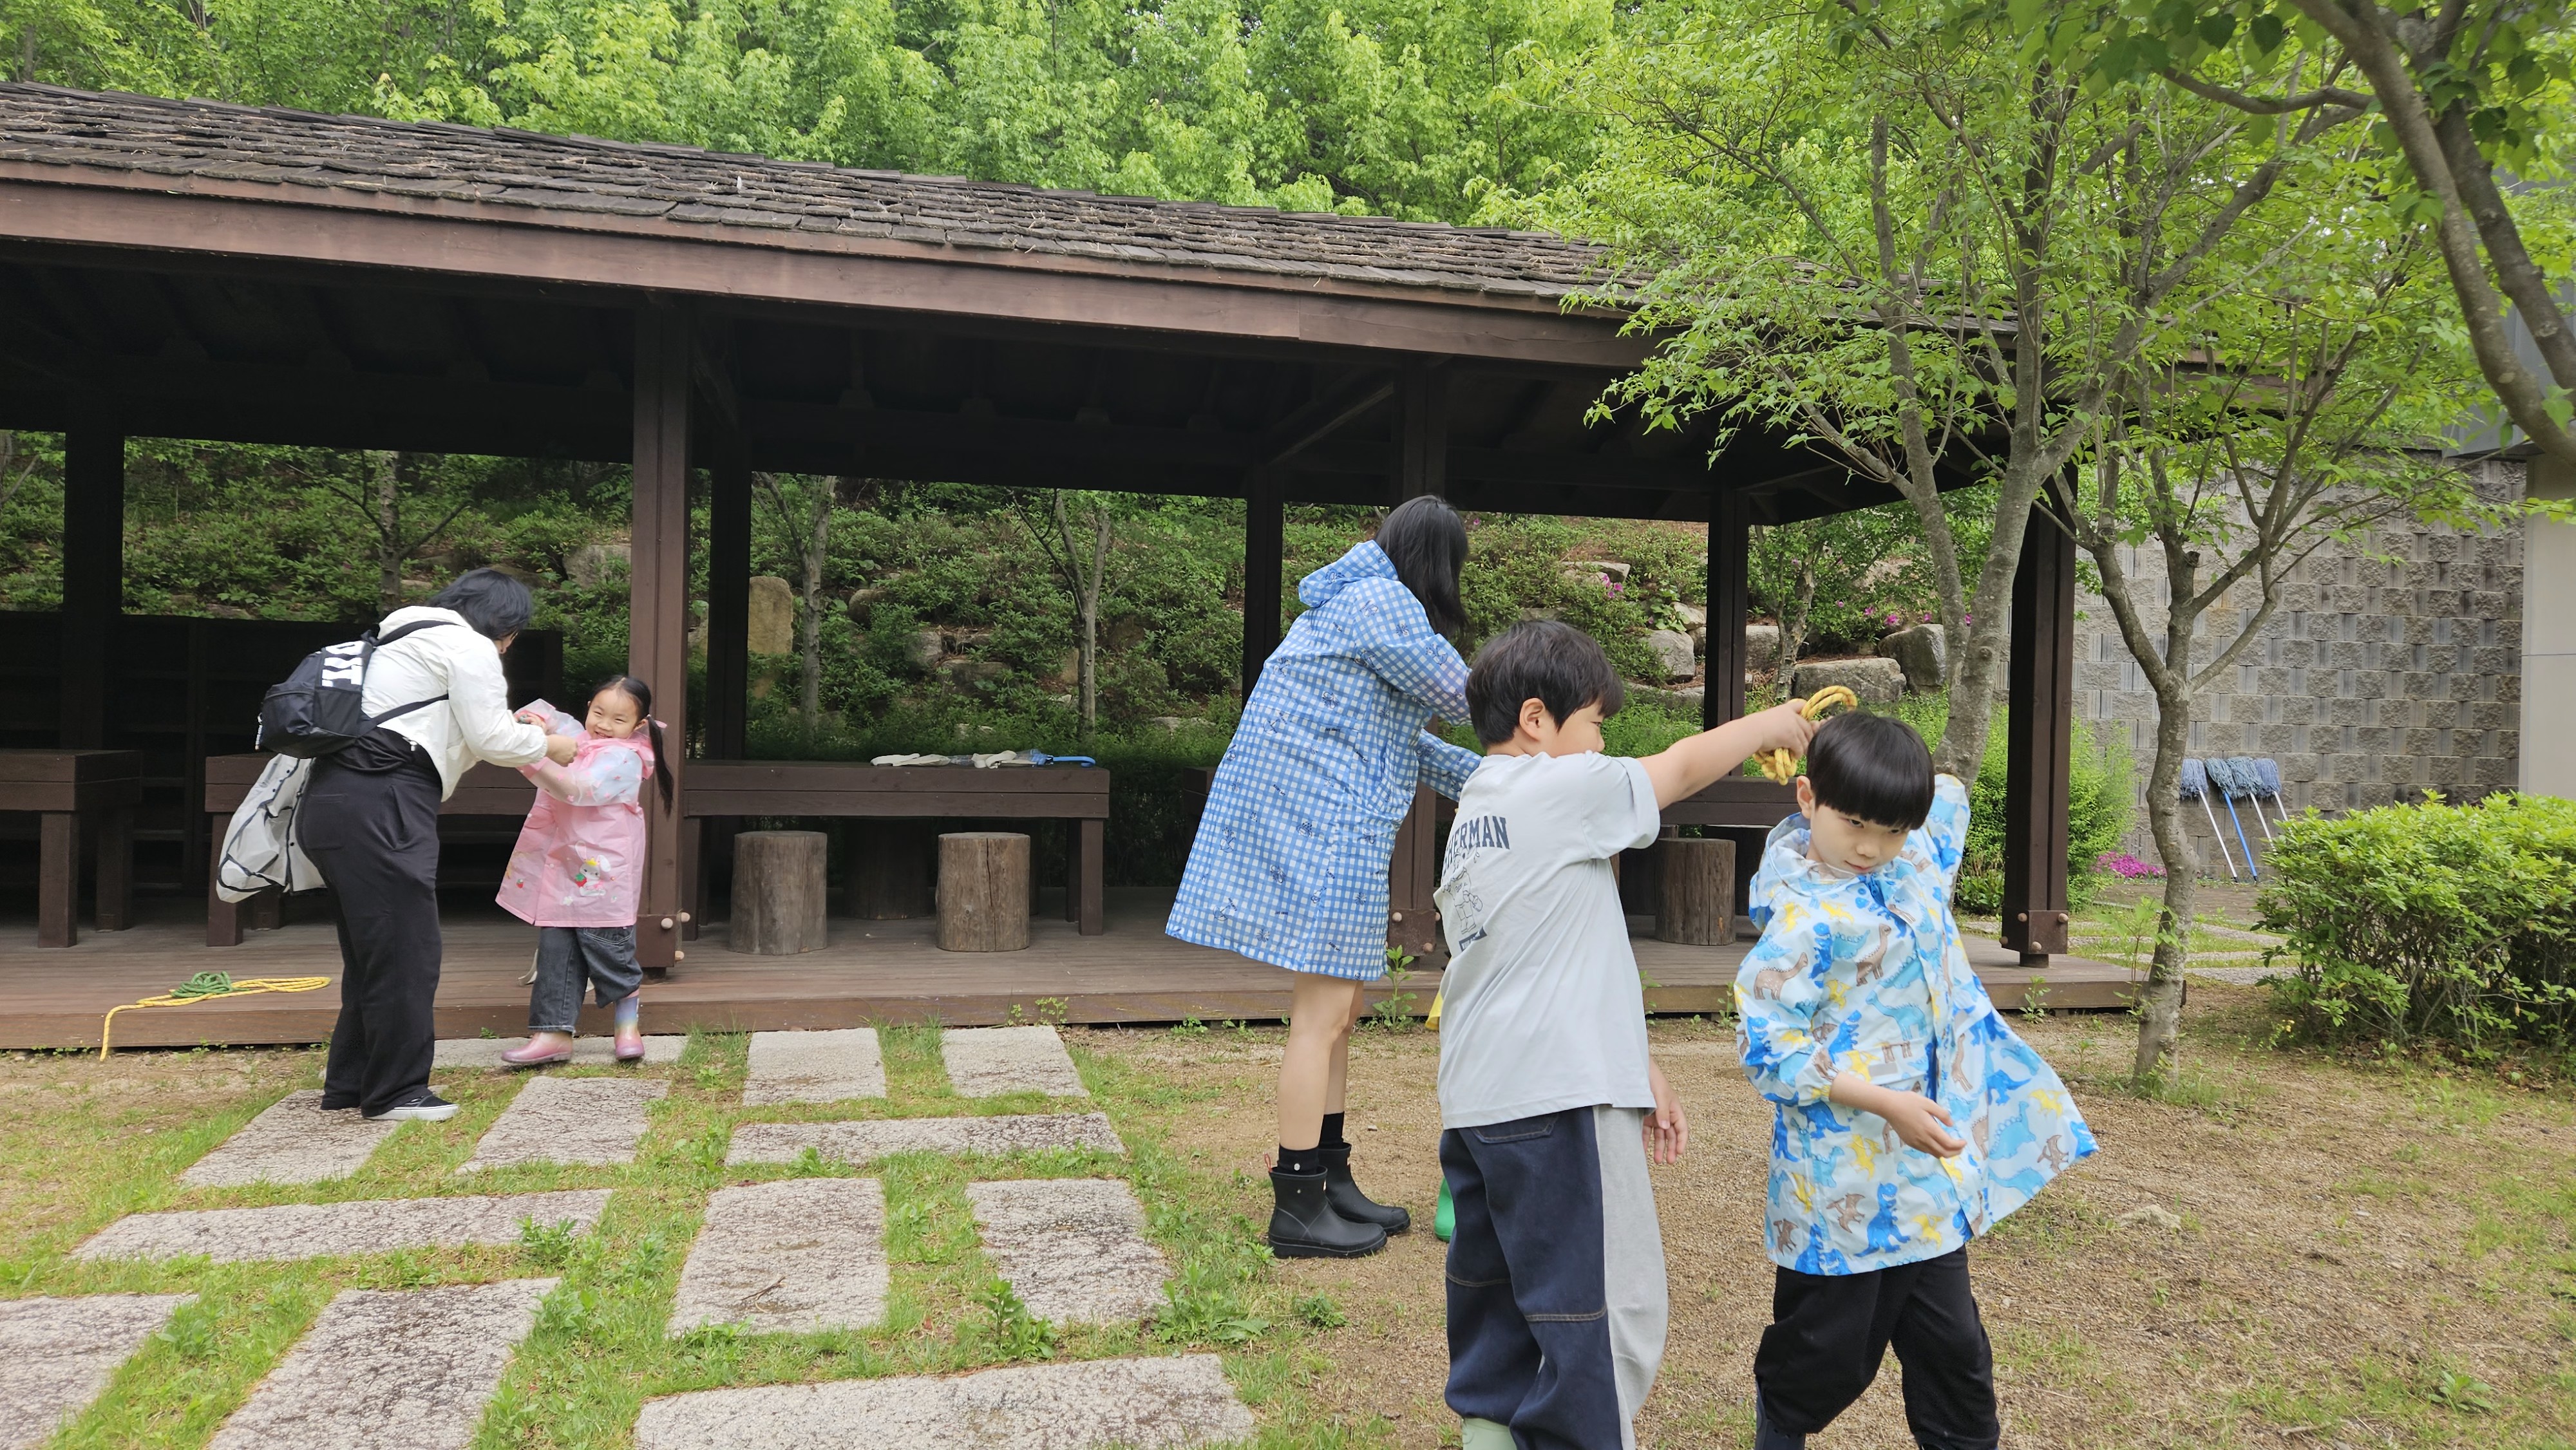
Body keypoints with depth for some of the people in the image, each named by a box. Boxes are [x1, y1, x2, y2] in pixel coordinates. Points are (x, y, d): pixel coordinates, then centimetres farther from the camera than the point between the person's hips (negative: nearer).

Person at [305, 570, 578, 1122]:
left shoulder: (413, 639, 28)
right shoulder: (468, 645, -3)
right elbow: (491, 738, -6)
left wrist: (512, 728, 25)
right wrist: (547, 745, 10)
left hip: (337, 797, 11)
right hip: (381, 804, -11)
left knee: (372, 947, 17)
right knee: (404, 949, -6)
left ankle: (350, 1083, 24)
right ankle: (396, 1092, -1)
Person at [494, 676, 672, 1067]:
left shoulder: (624, 757, -11)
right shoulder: (577, 738, 13)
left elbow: (577, 788, -24)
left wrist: (533, 760, -33)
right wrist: (536, 721, -10)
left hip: (600, 874, -7)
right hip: (560, 868, 7)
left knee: (608, 948, 0)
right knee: (555, 950, 5)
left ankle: (629, 1028, 16)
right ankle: (554, 1033, 7)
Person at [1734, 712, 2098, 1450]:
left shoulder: (1917, 861, 2)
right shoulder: (1807, 917, -20)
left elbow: (1951, 795, 25)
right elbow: (1767, 1046, -21)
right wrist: (1886, 1103, -24)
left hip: (1927, 1173, 7)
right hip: (1845, 1182, -6)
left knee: (1954, 1356, 15)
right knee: (1829, 1350, 9)